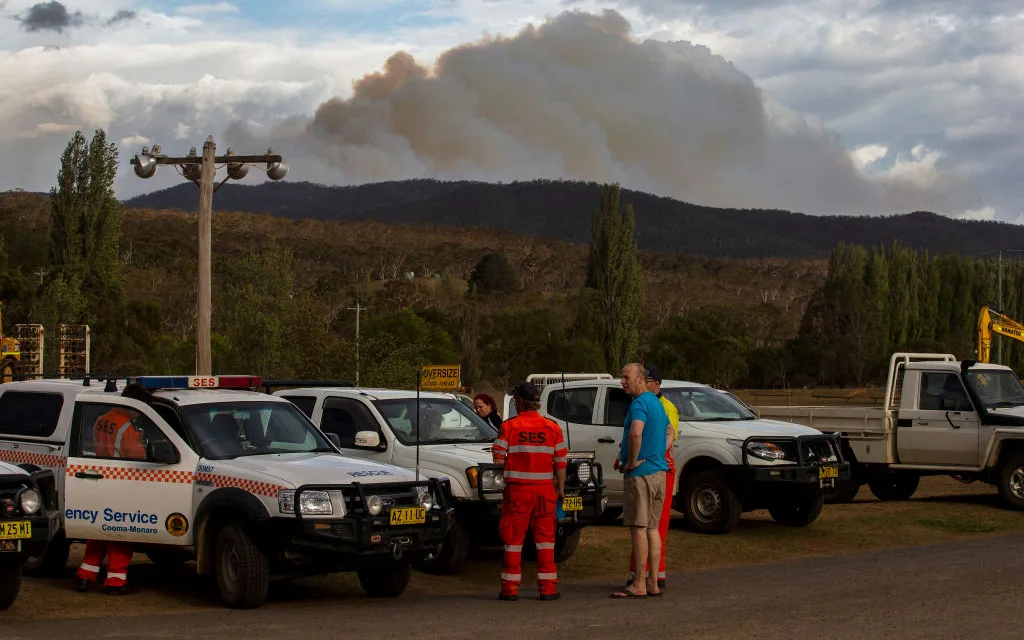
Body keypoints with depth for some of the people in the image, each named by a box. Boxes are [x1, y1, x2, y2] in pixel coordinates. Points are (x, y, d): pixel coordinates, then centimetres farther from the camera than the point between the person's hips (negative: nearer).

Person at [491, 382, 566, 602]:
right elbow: (560, 463, 3)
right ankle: (548, 587, 5)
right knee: (545, 538, 7)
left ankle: (510, 587, 7)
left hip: (517, 489, -2)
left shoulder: (509, 427, -5)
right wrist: (560, 488, 12)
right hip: (545, 489, 2)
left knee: (513, 538, 6)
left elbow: (498, 458, -7)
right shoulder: (552, 428, 2)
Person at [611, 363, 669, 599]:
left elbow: (636, 433, -34)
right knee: (652, 527, 11)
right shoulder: (656, 402, 16)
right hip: (659, 471, 9)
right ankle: (653, 583, 13)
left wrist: (632, 461, -19)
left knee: (638, 528, -7)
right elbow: (668, 430, 33)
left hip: (640, 473, -9)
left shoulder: (639, 404, -14)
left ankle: (639, 585, -6)